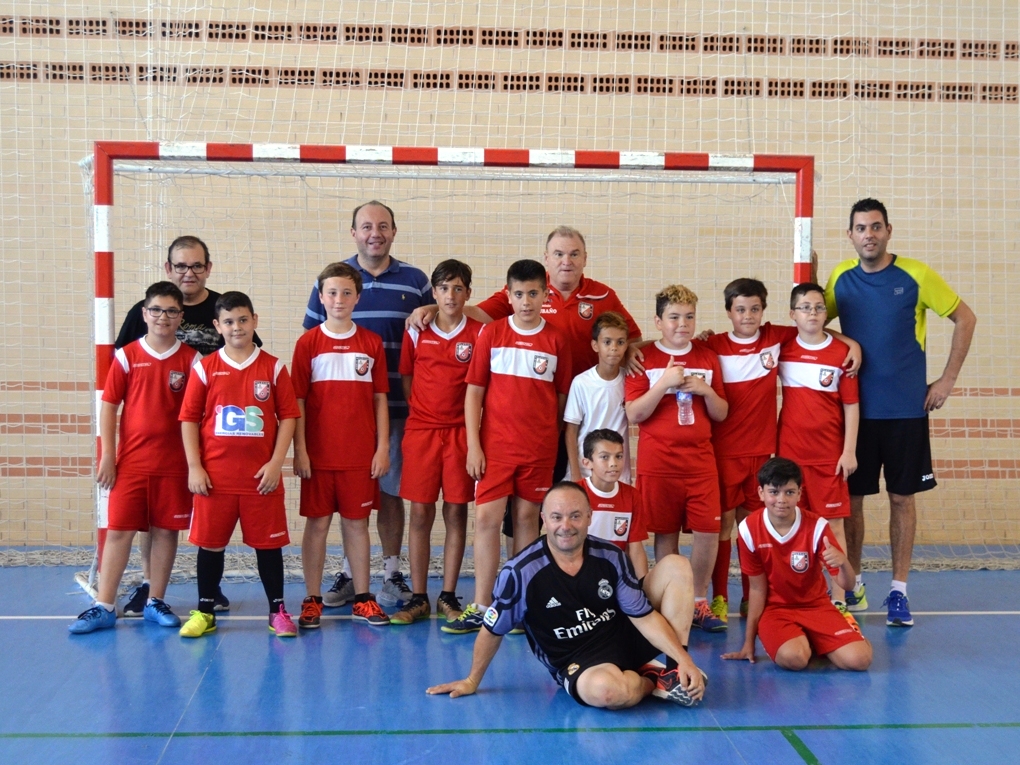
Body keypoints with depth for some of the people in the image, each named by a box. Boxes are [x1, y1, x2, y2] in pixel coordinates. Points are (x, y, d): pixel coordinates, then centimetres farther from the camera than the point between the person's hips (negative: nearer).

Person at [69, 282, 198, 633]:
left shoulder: (190, 360, 1)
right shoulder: (127, 356, 1)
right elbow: (109, 405, 1)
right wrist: (107, 455, -4)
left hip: (173, 463, 0)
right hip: (130, 462, 0)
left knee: (166, 531, 7)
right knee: (118, 530, 1)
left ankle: (155, 602, 19)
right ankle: (104, 607, 6)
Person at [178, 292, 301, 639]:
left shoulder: (273, 367, 1)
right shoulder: (205, 368, 2)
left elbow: (288, 416, 1)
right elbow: (189, 419, 2)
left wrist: (276, 462, -7)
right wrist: (194, 467, -4)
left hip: (261, 476, 0)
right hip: (214, 475, 1)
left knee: (268, 542, 6)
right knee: (210, 543, 8)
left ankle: (278, 611, 17)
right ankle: (204, 612, 19)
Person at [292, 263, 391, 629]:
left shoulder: (372, 343, 4)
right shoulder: (308, 343, 0)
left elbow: (380, 398, 6)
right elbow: (298, 400, -1)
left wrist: (383, 447, 1)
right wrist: (300, 450, -6)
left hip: (361, 454, 1)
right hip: (319, 453, -1)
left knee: (357, 523, 8)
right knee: (317, 523, 5)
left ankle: (362, 599, 17)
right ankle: (312, 600, 14)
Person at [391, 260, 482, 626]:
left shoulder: (478, 333, 0)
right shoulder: (416, 331, 3)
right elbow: (406, 380, 11)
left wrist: (475, 430, -4)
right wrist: (423, 412, 4)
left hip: (460, 432, -1)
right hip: (421, 430, 1)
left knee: (456, 513, 4)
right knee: (420, 513, 2)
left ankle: (448, 596, 14)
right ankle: (418, 598, 11)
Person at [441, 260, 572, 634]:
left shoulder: (556, 341, 2)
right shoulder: (491, 333, 0)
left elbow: (561, 398, 8)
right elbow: (474, 391, 1)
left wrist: (554, 443, 5)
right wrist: (473, 445, -5)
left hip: (539, 448, 1)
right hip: (495, 445, -1)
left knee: (527, 517, 7)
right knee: (487, 518, -4)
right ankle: (480, 607, 0)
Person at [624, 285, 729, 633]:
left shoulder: (707, 357, 8)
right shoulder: (644, 358, -1)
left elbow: (721, 414, 10)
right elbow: (634, 414, -9)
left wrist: (706, 390, -9)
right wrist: (664, 382, -19)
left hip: (701, 459, 2)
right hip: (657, 461, -2)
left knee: (708, 531, -4)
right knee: (665, 533, 4)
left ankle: (698, 601, 13)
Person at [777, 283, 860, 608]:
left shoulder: (842, 352, -4)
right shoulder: (782, 347, 2)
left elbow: (851, 405, -2)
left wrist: (849, 450, -5)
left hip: (830, 453, -2)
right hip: (789, 451, 2)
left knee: (833, 522, 2)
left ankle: (838, 597, 7)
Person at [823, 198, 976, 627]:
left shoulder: (916, 275, -6)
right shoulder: (840, 278, 2)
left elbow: (965, 318, 1)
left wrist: (948, 380, -1)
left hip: (906, 409, -2)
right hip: (855, 408, 2)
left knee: (902, 497, 4)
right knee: (851, 497, 6)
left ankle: (898, 591, 15)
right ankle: (852, 587, 21)